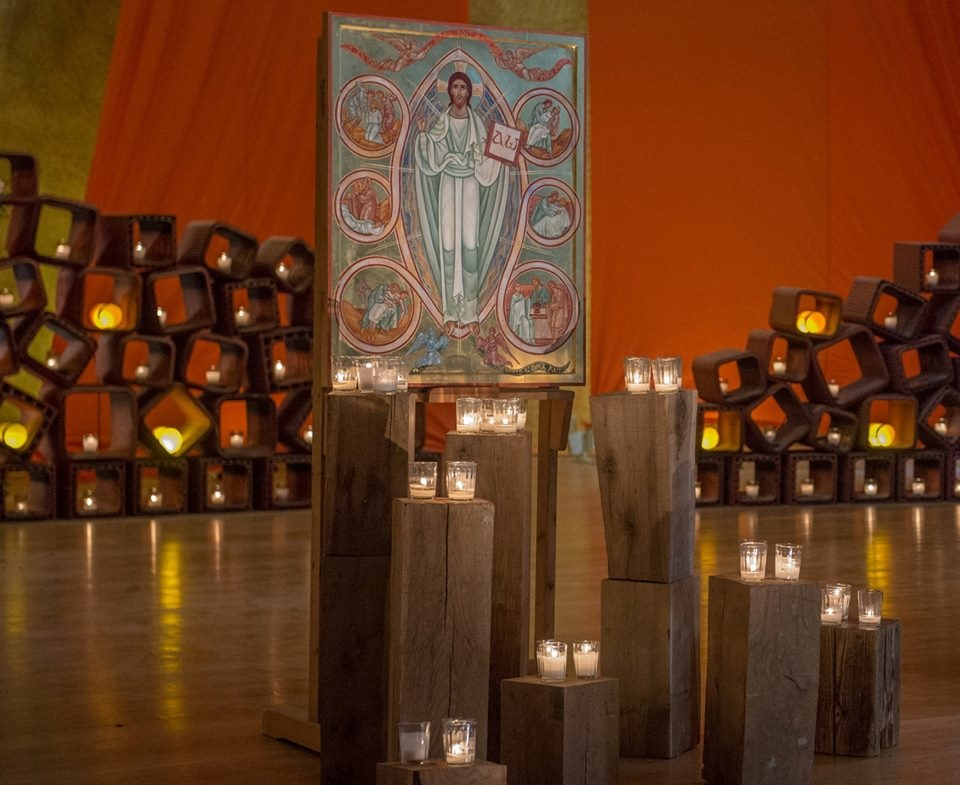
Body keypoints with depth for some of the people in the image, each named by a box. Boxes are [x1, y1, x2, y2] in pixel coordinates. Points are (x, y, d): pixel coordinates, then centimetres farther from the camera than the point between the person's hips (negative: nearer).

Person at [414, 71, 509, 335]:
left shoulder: (477, 123, 6)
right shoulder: (440, 123, 6)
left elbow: (483, 162, 4)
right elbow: (433, 160, -2)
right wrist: (423, 134, -11)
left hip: (471, 187, 0)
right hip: (447, 187, 0)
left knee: (470, 246, -6)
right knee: (448, 245, -4)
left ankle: (471, 311, -1)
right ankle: (451, 313, 0)